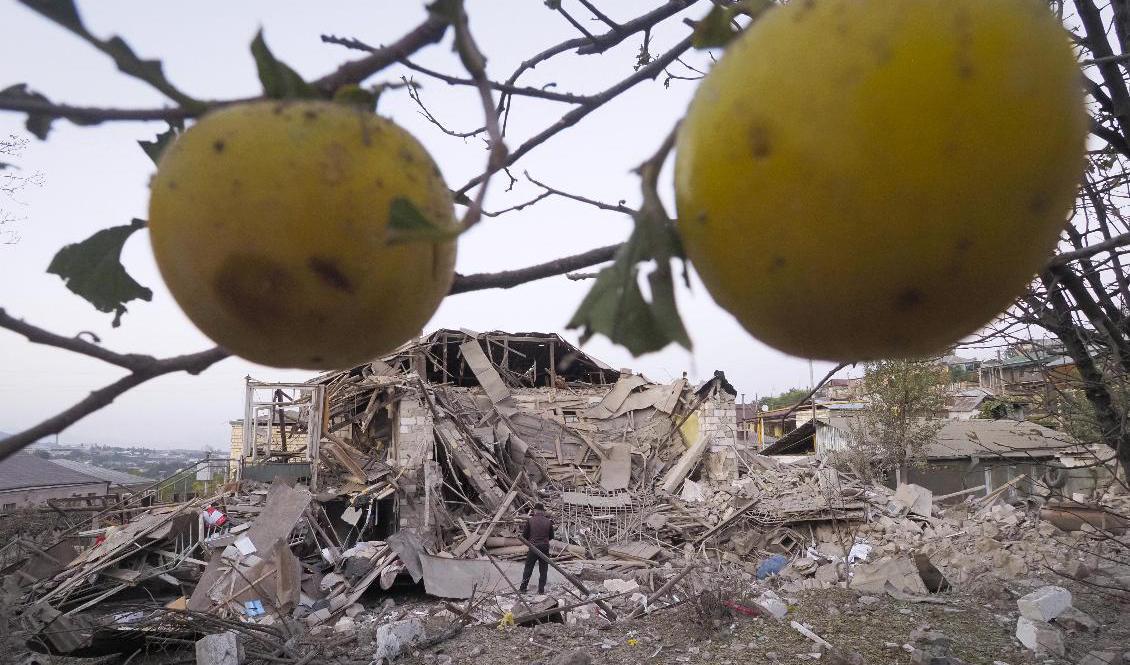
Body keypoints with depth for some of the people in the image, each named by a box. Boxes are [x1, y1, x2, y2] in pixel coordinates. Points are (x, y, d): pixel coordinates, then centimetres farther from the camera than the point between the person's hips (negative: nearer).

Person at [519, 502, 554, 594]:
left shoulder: (530, 520, -7)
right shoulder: (548, 522, -2)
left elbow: (524, 535, -1)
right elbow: (551, 536, 7)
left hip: (533, 548, -1)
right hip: (545, 548, 1)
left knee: (528, 569, 11)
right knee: (543, 570, 11)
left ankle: (523, 588, 14)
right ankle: (541, 589, 13)